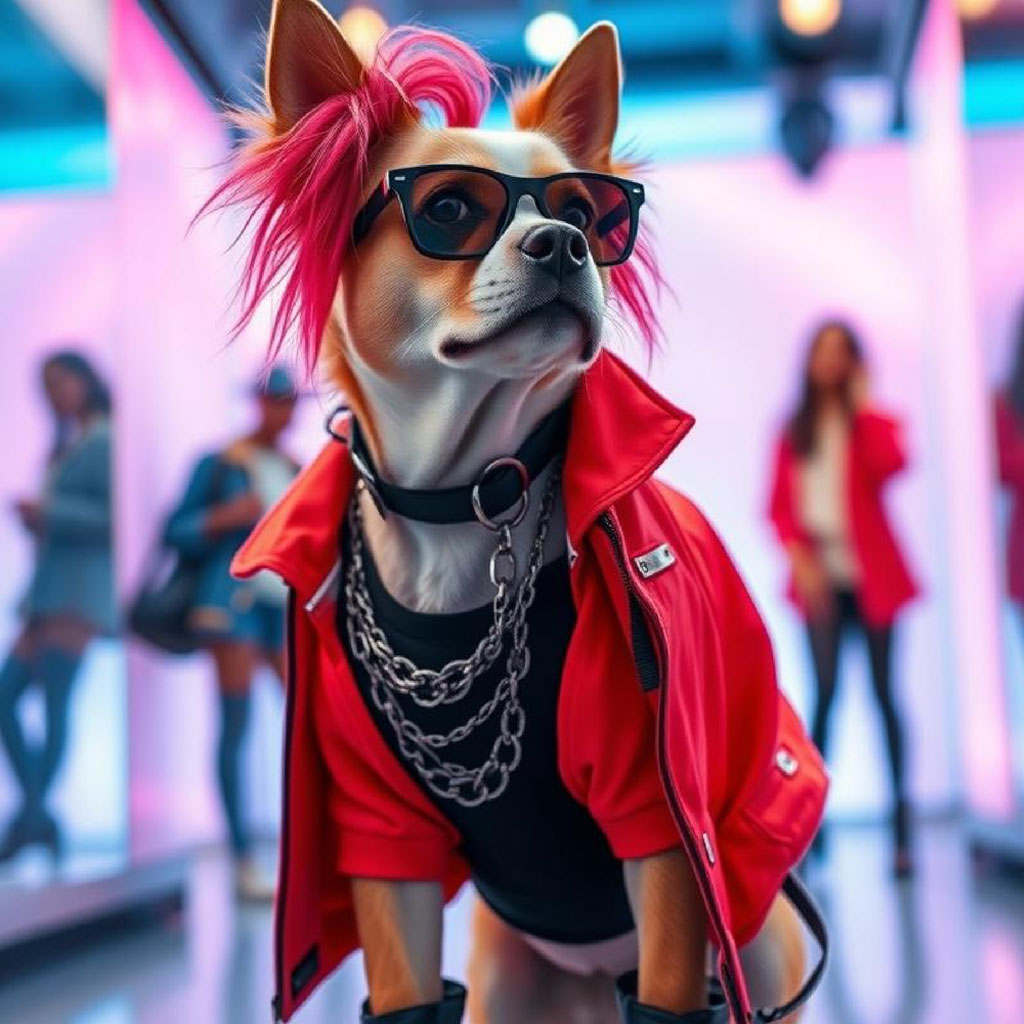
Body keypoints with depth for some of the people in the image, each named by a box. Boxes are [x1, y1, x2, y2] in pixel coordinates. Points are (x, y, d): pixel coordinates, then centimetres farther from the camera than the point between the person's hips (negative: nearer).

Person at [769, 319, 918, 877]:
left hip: (870, 575, -1)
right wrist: (799, 556, -8)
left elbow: (892, 463, -17)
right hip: (819, 576, 2)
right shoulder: (794, 432, 12)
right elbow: (779, 505, 7)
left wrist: (864, 404, -9)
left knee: (883, 691, 0)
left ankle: (901, 824, 4)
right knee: (824, 690, -1)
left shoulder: (873, 422, 5)